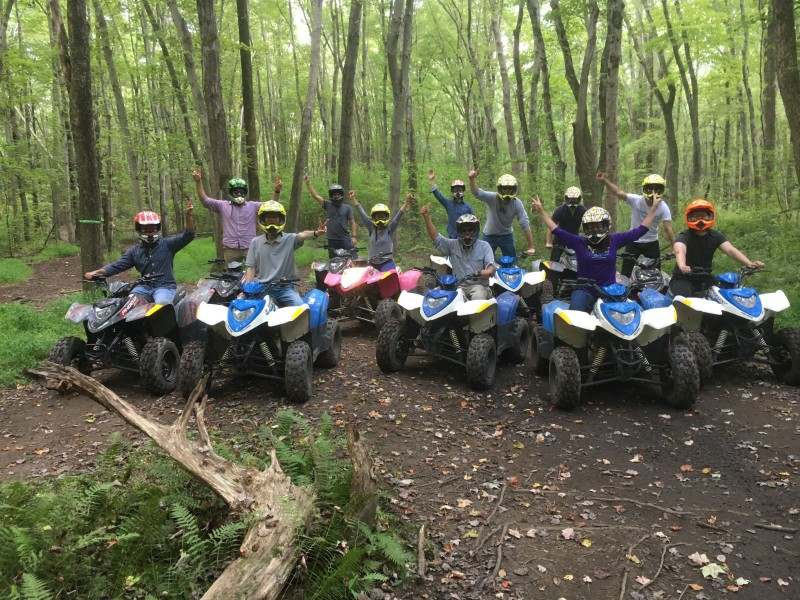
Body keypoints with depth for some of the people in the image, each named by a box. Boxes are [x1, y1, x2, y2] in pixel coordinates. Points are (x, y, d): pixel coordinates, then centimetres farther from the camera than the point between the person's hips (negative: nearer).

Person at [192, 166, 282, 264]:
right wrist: (198, 182, -11)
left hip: (250, 247, -1)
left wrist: (277, 191, -14)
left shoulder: (253, 206, 6)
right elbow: (205, 200, 1)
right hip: (230, 249, 1)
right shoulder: (223, 205, 6)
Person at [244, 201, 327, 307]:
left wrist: (316, 233, -45)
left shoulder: (289, 239, 0)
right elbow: (251, 268, 8)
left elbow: (302, 235, -22)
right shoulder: (255, 242, 10)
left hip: (285, 288, -2)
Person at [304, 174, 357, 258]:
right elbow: (315, 195, 3)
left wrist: (353, 236, -8)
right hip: (332, 240, 2)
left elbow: (352, 222, 2)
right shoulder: (328, 205, 7)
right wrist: (308, 183, -3)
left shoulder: (347, 207, 3)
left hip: (345, 239, -2)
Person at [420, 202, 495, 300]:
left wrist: (488, 271, -30)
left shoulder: (484, 246, 8)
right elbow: (436, 238, 0)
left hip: (478, 285, -1)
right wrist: (427, 217, -12)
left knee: (478, 298, -35)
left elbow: (491, 264, -2)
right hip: (458, 286, 2)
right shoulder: (453, 245, 12)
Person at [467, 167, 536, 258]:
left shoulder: (517, 203, -19)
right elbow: (477, 193, -41)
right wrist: (472, 179, -64)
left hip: (507, 236, 2)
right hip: (490, 236, -1)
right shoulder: (492, 198, -23)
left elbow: (525, 224, -19)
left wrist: (531, 247, -22)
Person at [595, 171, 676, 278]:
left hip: (652, 244, 1)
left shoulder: (663, 208, -15)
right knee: (625, 273, 1)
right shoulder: (636, 200, -18)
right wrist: (604, 180, -42)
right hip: (634, 242, -1)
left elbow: (668, 229, -16)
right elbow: (618, 192, -28)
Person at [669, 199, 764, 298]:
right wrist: (682, 266, -61)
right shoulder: (684, 236, -15)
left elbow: (730, 250, -15)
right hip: (684, 279, -5)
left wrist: (749, 264, -33)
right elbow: (679, 251, -37)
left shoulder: (715, 236, 0)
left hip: (705, 279, 5)